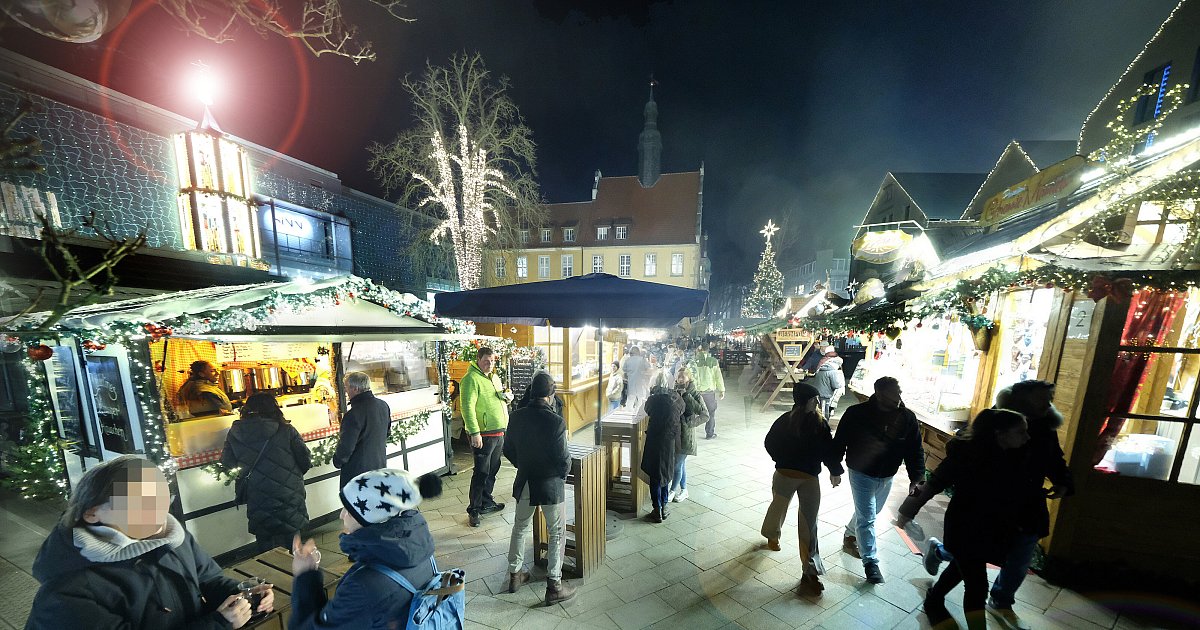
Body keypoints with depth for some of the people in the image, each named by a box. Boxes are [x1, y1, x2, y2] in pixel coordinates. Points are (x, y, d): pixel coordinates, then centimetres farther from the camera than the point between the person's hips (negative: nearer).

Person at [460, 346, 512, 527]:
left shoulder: (494, 377, 13)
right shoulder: (471, 379, -14)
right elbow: (467, 407, -19)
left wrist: (507, 397, 1)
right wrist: (475, 433, -23)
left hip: (499, 432, 8)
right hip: (483, 434, -8)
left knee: (492, 471, 18)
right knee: (481, 472, 0)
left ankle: (486, 503, 34)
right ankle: (473, 510, 16)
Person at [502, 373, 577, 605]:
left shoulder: (516, 416, -9)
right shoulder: (555, 421, -25)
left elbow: (508, 450, 2)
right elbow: (563, 459, -20)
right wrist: (563, 473, 2)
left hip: (524, 482, 5)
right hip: (551, 484, -5)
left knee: (520, 528, 26)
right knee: (557, 534, 14)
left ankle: (515, 575, 41)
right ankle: (554, 586, 23)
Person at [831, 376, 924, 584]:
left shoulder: (907, 417, -12)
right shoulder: (857, 413, -22)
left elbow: (915, 450, -3)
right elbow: (839, 442, -12)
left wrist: (916, 477, -11)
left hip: (887, 477, 5)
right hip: (861, 474, -5)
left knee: (871, 512, 23)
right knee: (867, 517, -2)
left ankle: (850, 536, 47)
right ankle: (871, 562, 14)